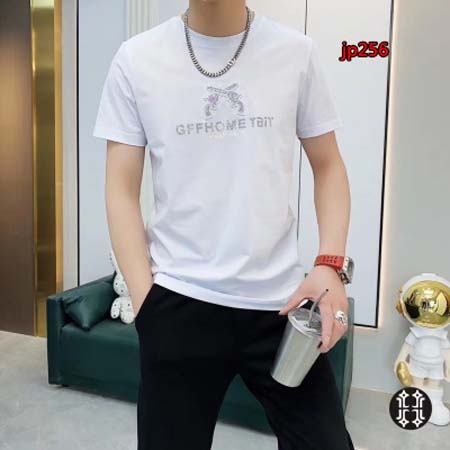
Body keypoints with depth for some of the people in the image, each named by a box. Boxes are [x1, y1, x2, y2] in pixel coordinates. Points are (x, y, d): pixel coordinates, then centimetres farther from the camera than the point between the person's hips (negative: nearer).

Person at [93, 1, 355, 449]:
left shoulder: (297, 51, 2)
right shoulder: (136, 58, 1)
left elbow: (328, 167, 8)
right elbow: (121, 190, 1)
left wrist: (330, 266, -6)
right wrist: (144, 297, -6)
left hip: (281, 298, 1)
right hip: (178, 302, 0)